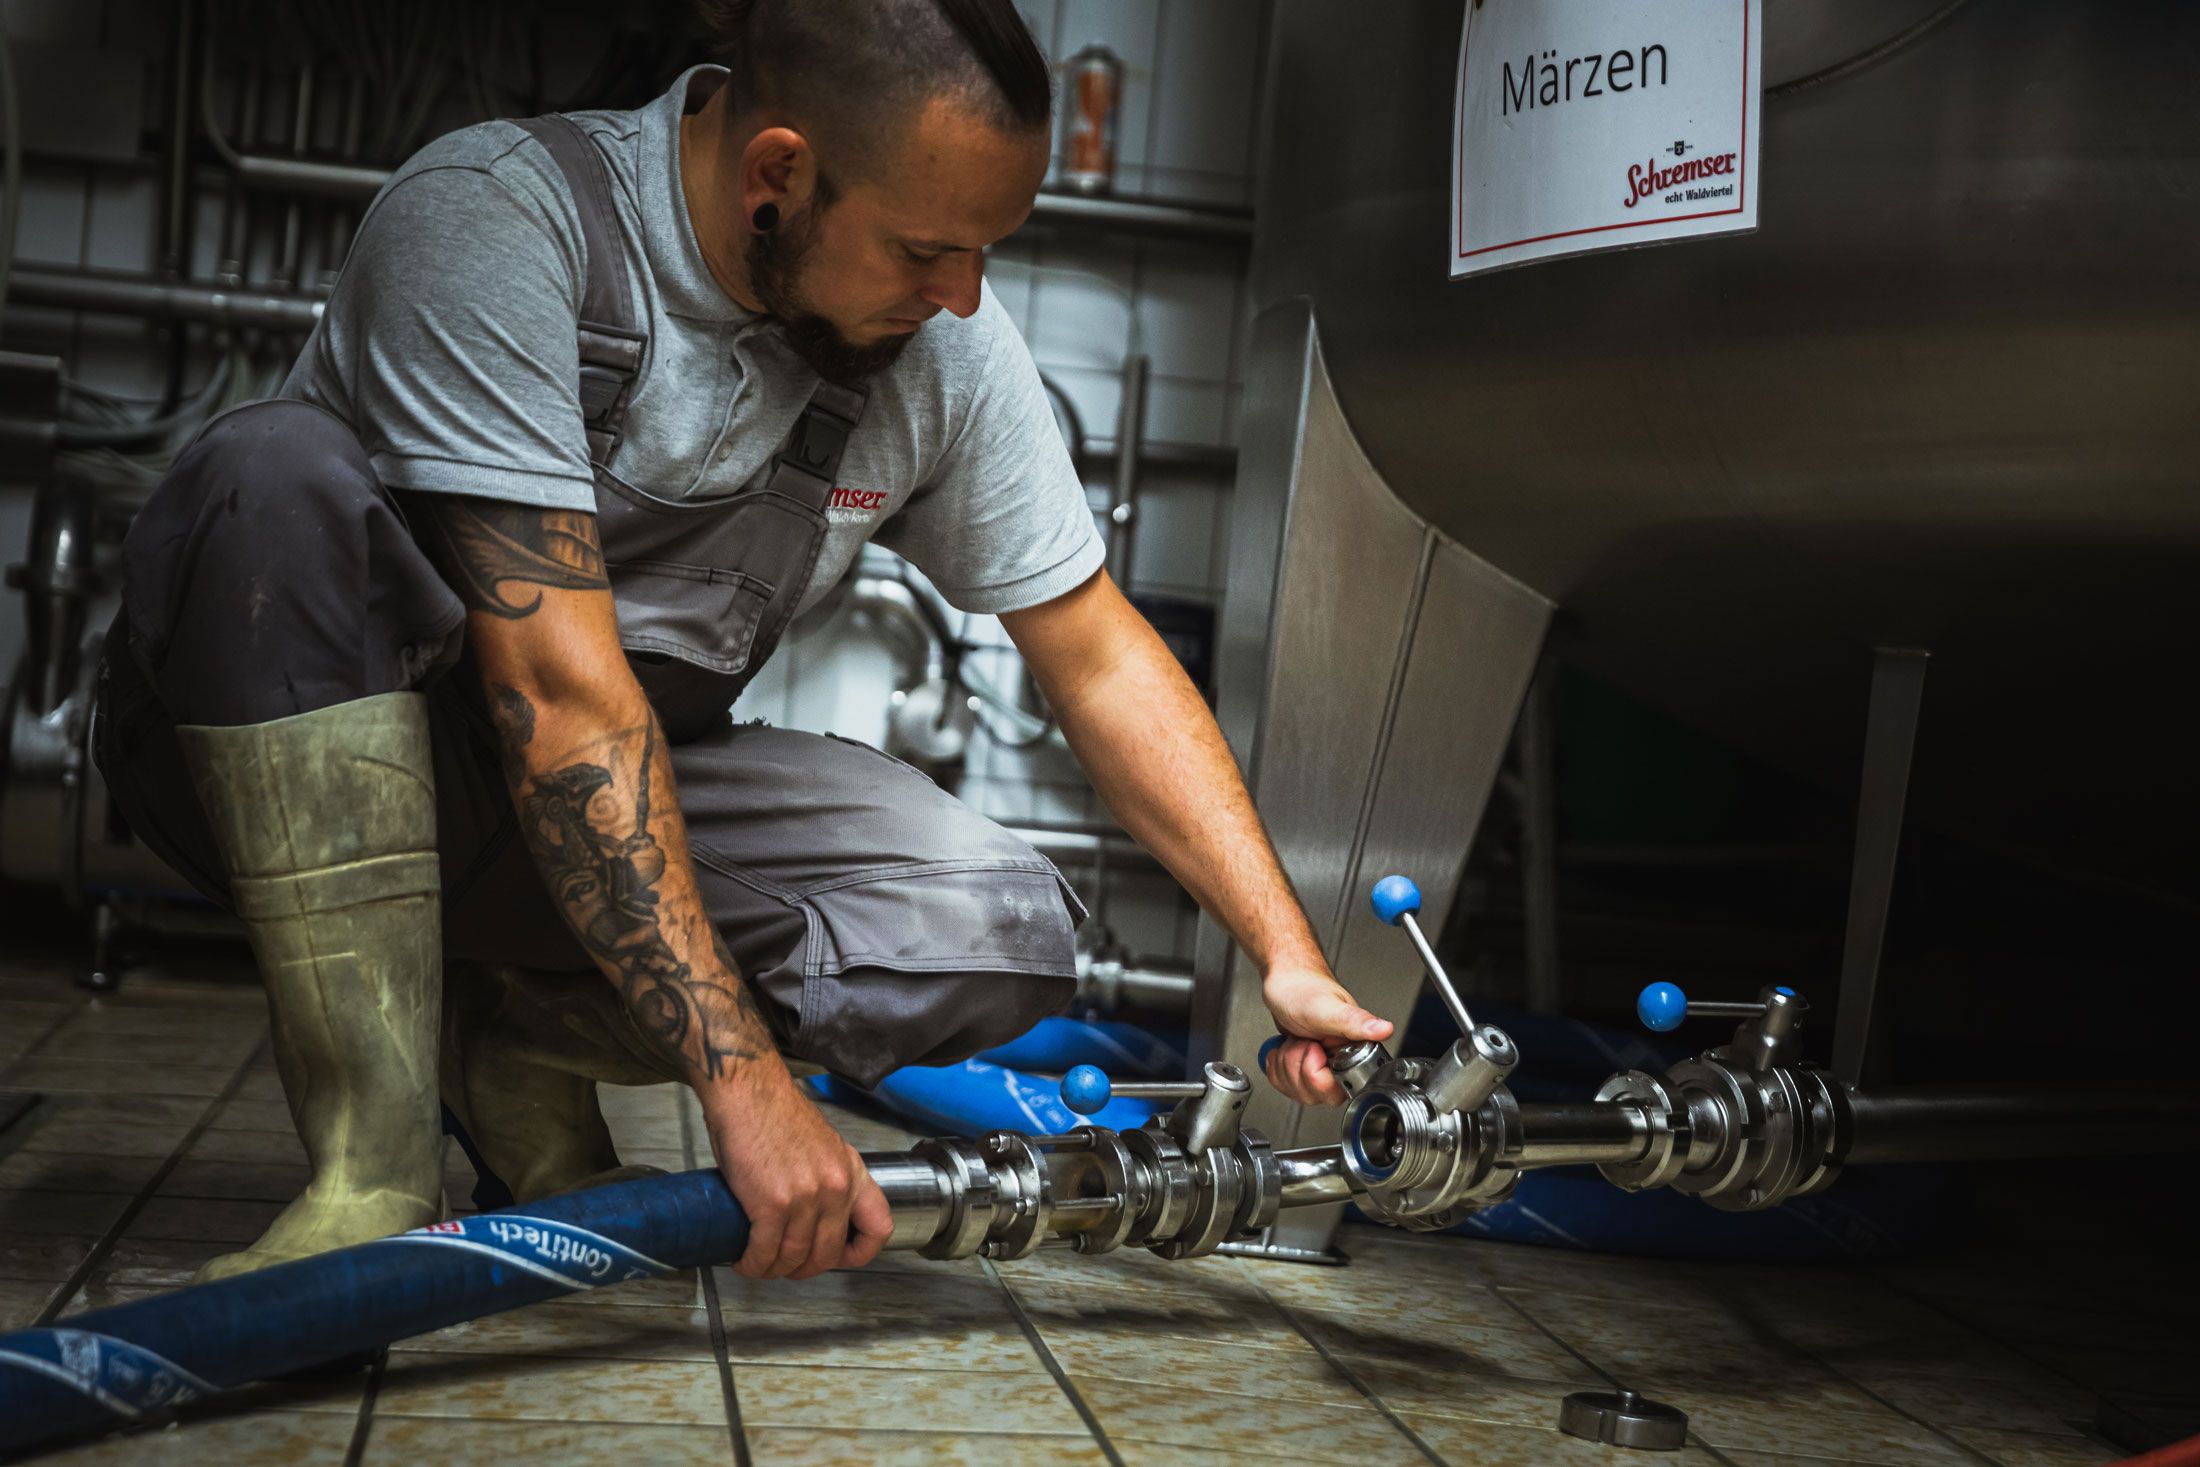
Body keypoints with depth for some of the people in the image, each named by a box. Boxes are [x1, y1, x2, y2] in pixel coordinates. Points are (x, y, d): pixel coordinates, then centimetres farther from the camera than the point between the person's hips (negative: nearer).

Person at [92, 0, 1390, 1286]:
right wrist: (744, 1080, -35)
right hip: (301, 763, -3)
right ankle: (377, 1177, -28)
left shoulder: (949, 341, -9)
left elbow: (1101, 659, -2)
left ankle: (520, 1041, -1)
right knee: (282, 476, -35)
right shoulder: (493, 218, -26)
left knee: (1002, 935, -20)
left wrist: (1289, 955, -8)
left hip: (640, 789, 4)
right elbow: (558, 688, -32)